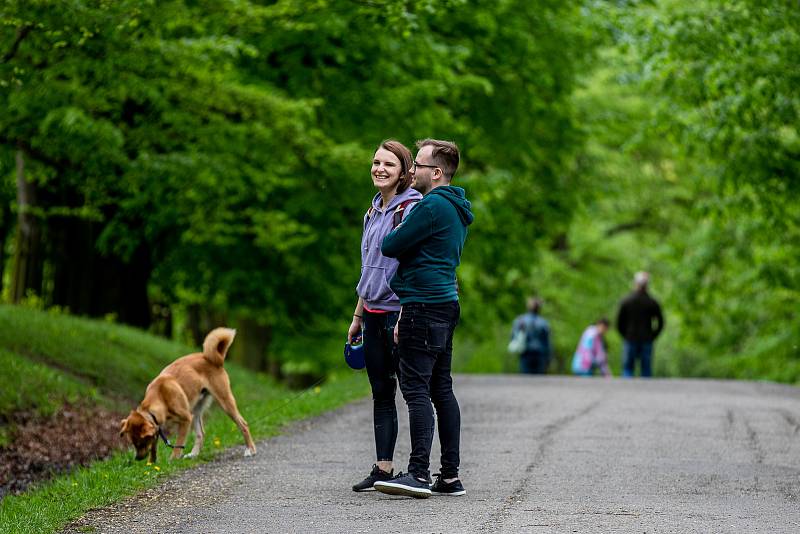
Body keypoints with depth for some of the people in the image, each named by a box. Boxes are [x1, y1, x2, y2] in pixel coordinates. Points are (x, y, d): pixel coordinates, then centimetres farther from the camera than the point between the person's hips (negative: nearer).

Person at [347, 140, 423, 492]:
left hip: (399, 312, -8)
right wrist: (358, 316, 21)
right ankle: (383, 469, 11)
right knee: (381, 393, 8)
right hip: (373, 314, 8)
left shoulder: (411, 209, -10)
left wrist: (404, 318, -21)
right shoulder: (373, 212, 15)